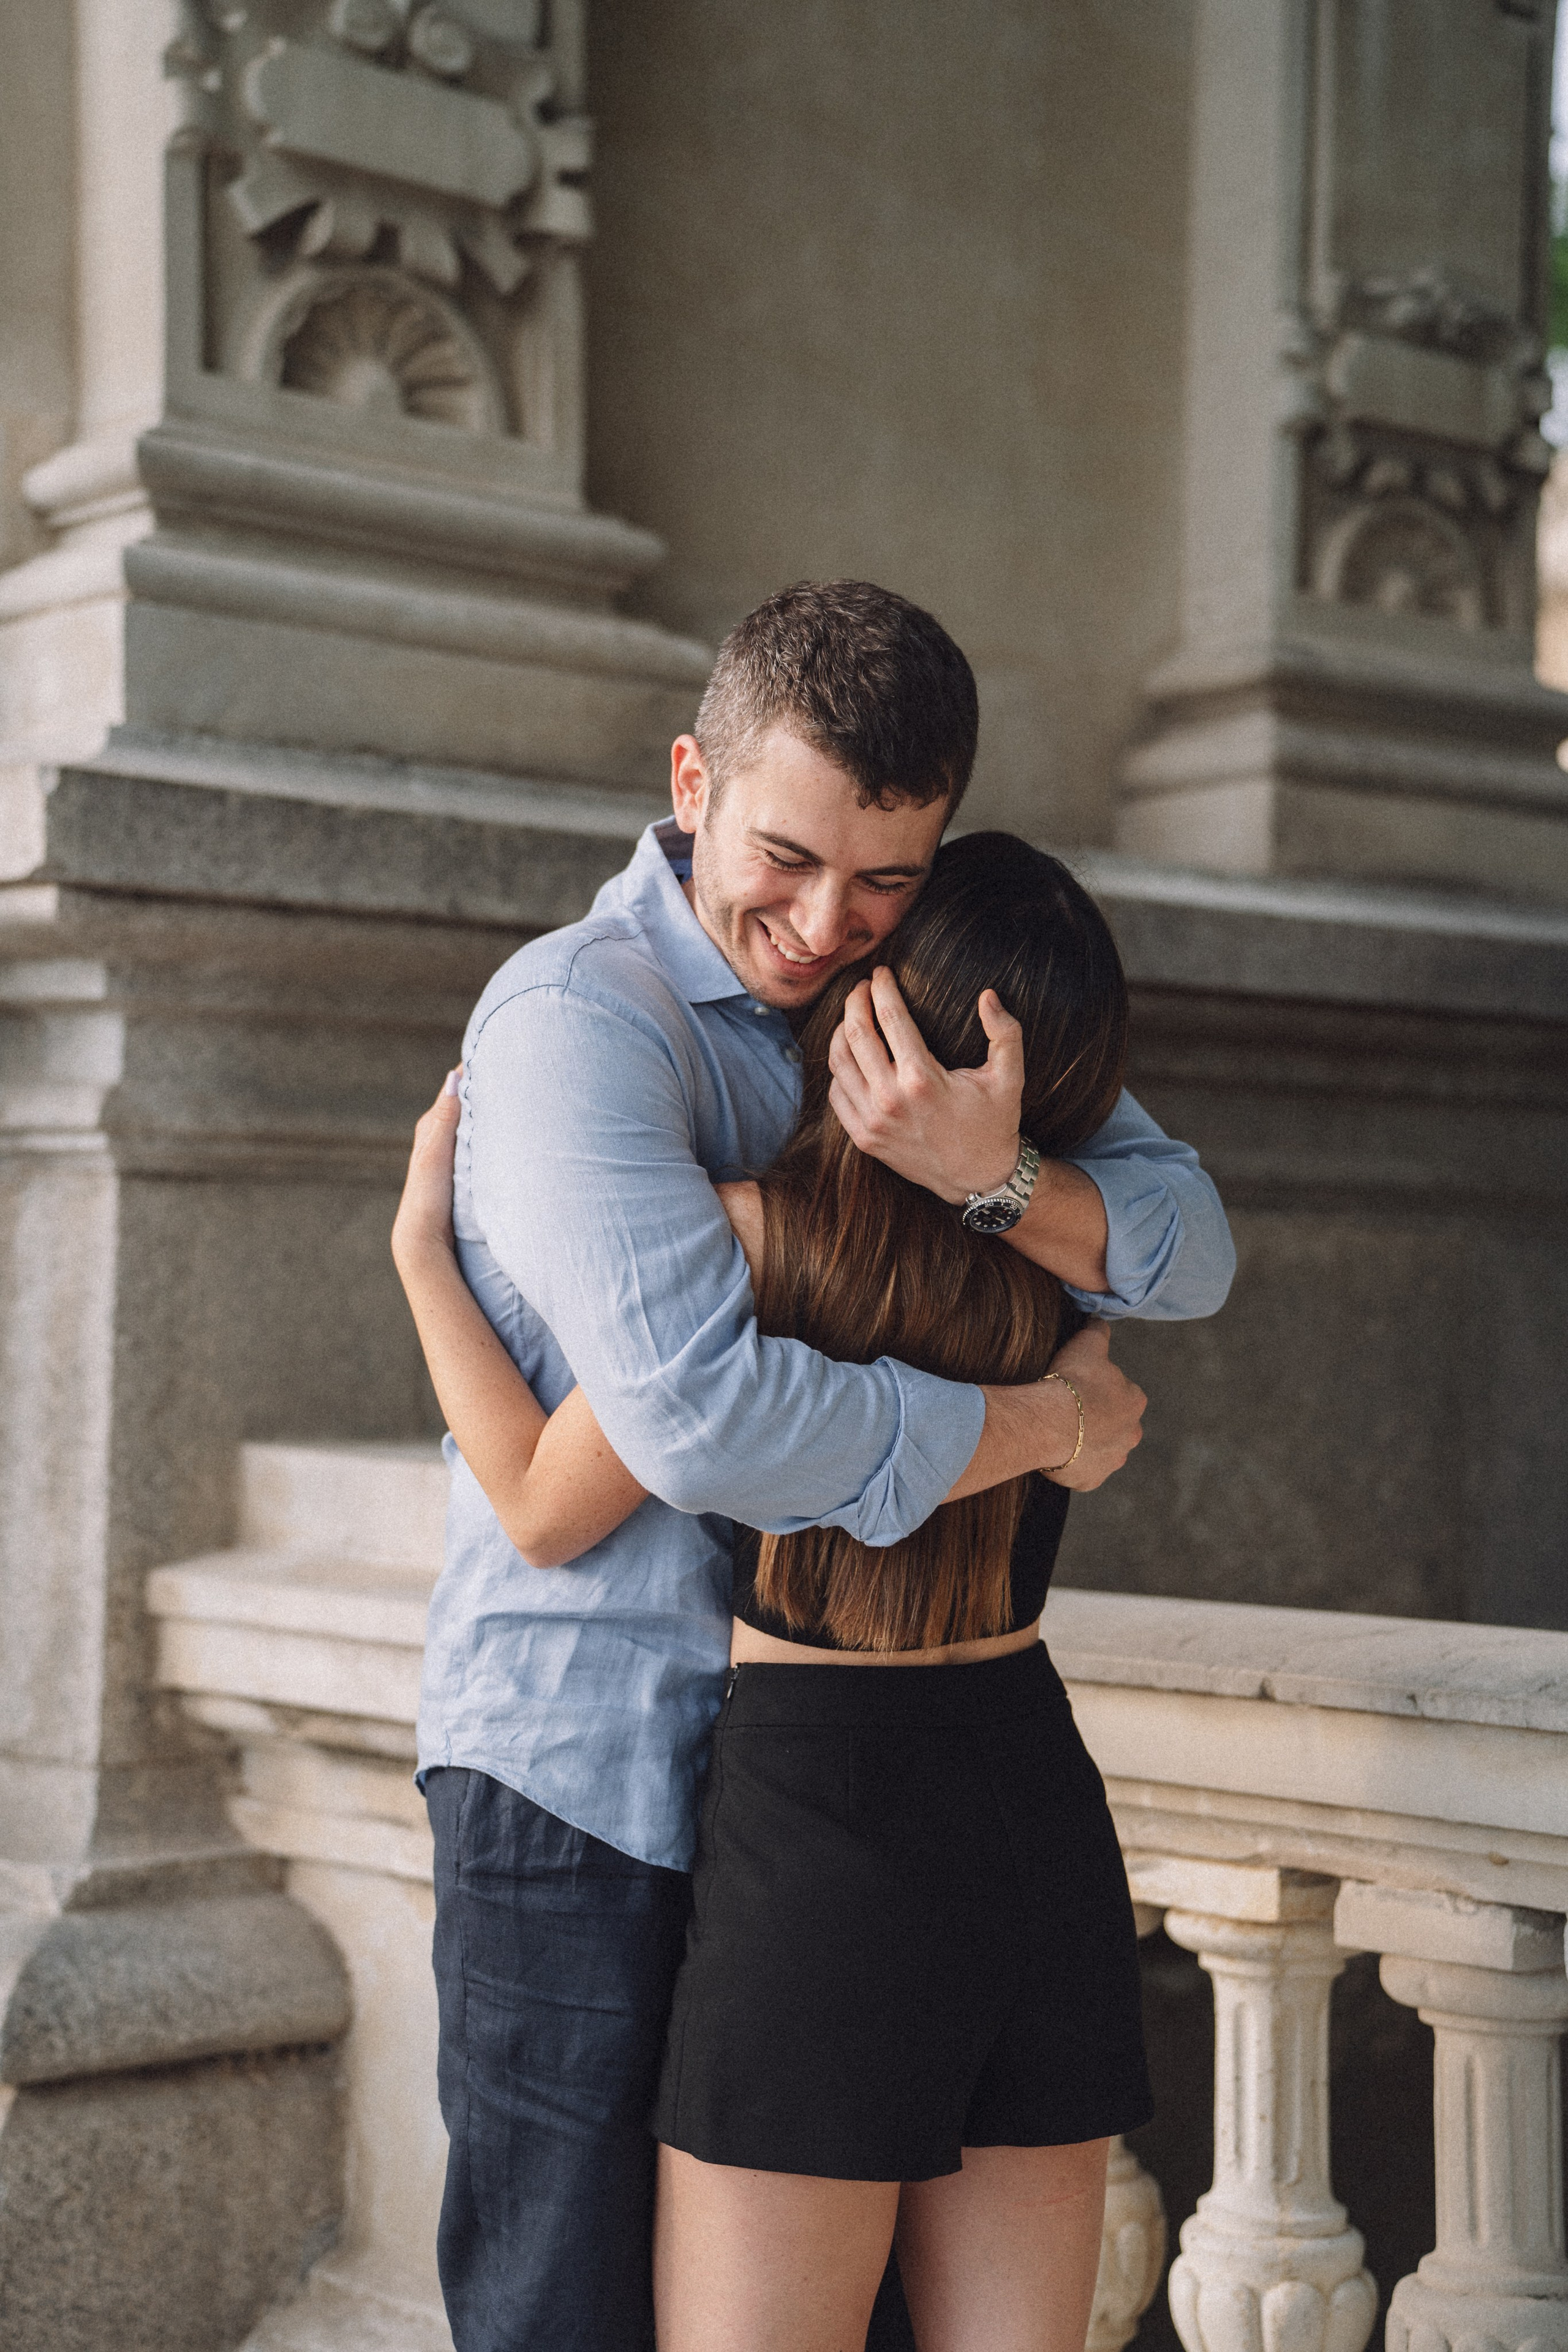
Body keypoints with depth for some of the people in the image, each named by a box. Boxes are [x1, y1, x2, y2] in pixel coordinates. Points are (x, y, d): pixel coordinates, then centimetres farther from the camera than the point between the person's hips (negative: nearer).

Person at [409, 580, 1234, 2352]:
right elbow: (701, 1415, -31)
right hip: (585, 1770, -7)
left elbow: (1189, 1253, -2)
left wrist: (993, 1173, -24)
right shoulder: (579, 1014, -18)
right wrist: (1051, 1423, -18)